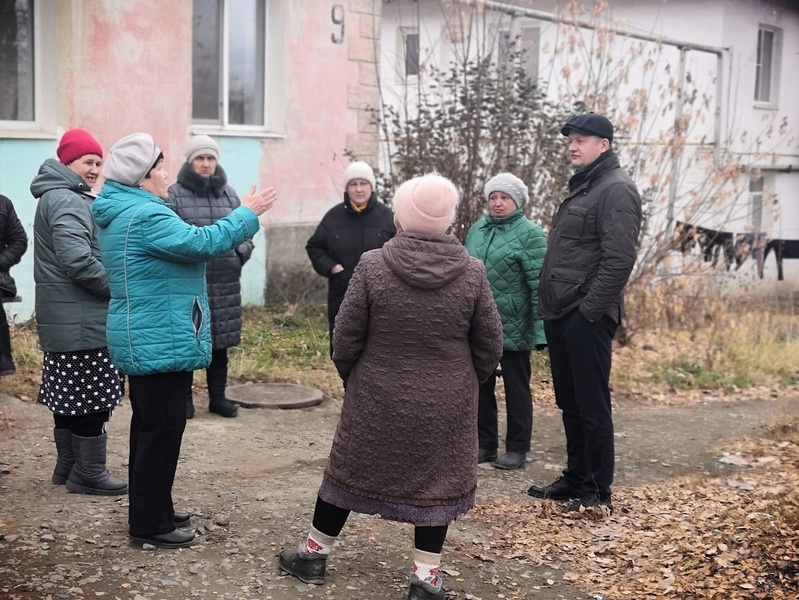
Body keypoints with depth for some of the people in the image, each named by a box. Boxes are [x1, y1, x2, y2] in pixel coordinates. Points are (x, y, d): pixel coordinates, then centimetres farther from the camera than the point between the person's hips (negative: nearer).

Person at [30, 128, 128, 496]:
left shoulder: (60, 197, 19)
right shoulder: (66, 201, -15)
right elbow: (78, 261, -26)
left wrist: (111, 286, 11)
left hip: (66, 317, 11)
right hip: (80, 320, -11)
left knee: (68, 394, 16)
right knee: (92, 396, -4)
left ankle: (68, 465, 25)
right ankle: (88, 474, 3)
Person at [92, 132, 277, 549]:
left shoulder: (122, 214, 14)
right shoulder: (146, 216, -20)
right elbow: (202, 242, -25)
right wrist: (247, 214, -15)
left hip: (145, 341, 11)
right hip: (161, 343, -11)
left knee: (151, 426, 18)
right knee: (163, 428, -5)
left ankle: (153, 510, 29)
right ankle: (148, 524, 2)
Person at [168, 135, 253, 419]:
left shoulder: (229, 194, 12)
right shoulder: (174, 194, -3)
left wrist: (239, 252, -3)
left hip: (224, 284, 4)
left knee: (220, 342, 12)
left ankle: (218, 397, 24)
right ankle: (184, 398, 18)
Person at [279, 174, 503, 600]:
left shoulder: (372, 266, -12)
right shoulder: (472, 273, -9)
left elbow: (345, 337, -7)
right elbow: (490, 347, -2)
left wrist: (349, 376, 12)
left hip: (375, 400, 0)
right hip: (446, 405, 0)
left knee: (352, 471, 15)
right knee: (437, 481, 11)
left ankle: (314, 555, 30)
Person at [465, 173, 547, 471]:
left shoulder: (530, 233, -8)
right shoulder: (477, 229, 10)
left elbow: (539, 284, -13)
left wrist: (541, 329, -18)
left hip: (513, 326, -6)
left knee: (516, 387, 5)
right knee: (480, 385, 13)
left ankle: (517, 449, 15)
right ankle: (484, 444, 25)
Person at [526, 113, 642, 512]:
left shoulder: (616, 189, -11)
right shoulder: (582, 187, 19)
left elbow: (619, 259, -20)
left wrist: (589, 310, -20)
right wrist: (549, 306, 15)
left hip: (586, 318, -10)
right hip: (561, 315, 10)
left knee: (592, 405, -2)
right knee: (569, 403, 16)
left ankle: (598, 491, 6)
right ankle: (575, 478, 27)